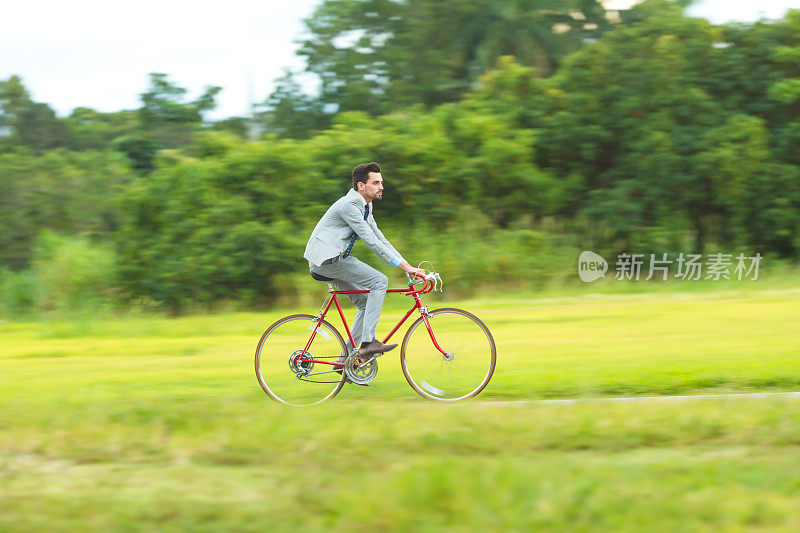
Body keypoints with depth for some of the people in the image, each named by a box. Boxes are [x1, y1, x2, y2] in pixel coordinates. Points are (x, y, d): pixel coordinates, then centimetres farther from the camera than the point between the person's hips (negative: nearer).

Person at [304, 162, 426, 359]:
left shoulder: (366, 206, 14)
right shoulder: (349, 204, -18)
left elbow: (380, 239, 16)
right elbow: (371, 241, -21)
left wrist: (408, 266, 7)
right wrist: (404, 266, -19)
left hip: (334, 259, 10)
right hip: (327, 259, -10)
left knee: (367, 302, 8)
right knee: (379, 281, -16)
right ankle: (368, 341, -20)